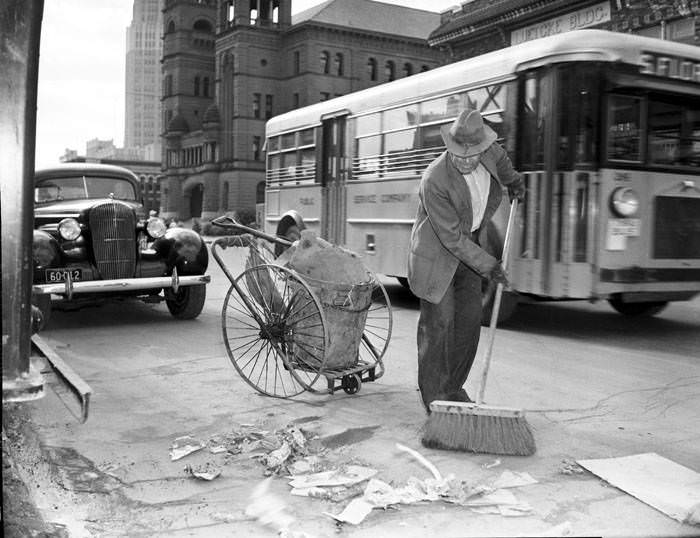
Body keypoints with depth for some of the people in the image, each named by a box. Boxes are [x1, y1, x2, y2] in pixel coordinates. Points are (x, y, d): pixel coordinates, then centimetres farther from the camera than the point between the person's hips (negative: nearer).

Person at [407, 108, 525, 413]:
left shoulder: (488, 152, -10)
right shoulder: (434, 181, -30)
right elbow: (452, 238, -26)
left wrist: (512, 180, 32)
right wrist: (487, 265, -23)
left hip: (469, 246, 7)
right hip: (436, 254, -7)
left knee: (470, 319, 6)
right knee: (438, 322, -5)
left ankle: (454, 386, 21)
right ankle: (433, 396, 8)